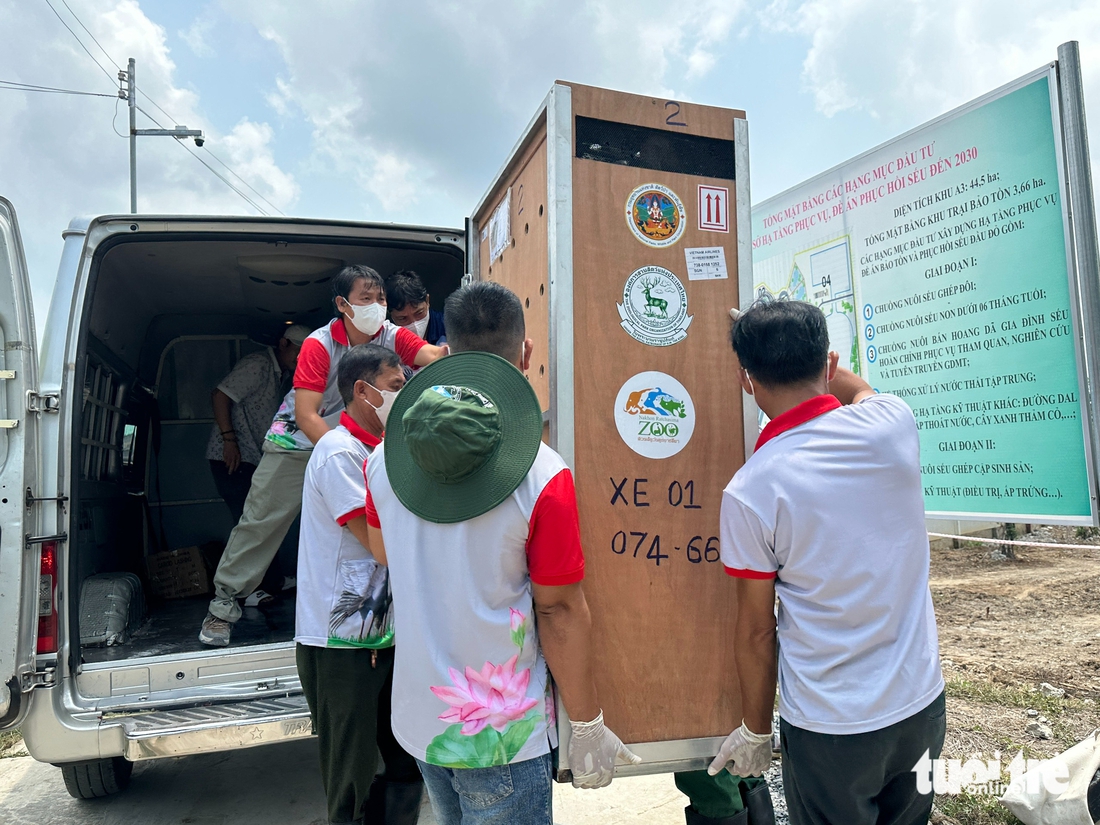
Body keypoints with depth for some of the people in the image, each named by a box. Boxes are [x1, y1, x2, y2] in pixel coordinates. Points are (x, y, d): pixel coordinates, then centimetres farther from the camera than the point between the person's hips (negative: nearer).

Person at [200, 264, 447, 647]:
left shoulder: (389, 336, -15)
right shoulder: (319, 345, -24)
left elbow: (437, 355, -34)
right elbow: (306, 417, -30)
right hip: (296, 443, -3)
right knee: (261, 522, 1)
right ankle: (224, 604, 17)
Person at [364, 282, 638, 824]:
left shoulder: (384, 458, -7)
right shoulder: (541, 478, -24)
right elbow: (560, 612, -17)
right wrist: (587, 725, -5)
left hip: (415, 717, 5)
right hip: (499, 735, -5)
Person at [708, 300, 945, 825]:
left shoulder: (748, 492, -21)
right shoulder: (892, 421, -12)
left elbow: (756, 631, -11)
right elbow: (858, 390, 16)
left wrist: (756, 732, 4)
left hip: (829, 729, -4)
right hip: (922, 704, 5)